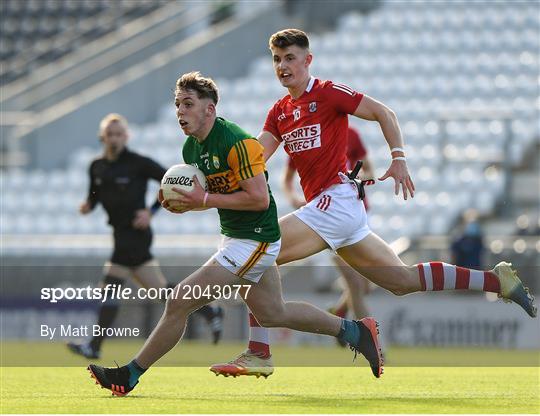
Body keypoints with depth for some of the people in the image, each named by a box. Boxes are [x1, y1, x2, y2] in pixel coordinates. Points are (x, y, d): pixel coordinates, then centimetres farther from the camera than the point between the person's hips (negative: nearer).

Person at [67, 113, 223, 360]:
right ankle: (209, 312, 25)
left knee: (110, 288, -11)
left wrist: (152, 211, -10)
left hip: (135, 233, -8)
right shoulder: (97, 167, 10)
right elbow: (95, 194, 22)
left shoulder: (138, 163, -9)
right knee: (159, 289, 12)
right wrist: (88, 205, -1)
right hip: (122, 235, 8)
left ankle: (94, 346, -8)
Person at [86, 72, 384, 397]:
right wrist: (180, 203, -4)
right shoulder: (191, 148, 6)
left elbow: (259, 198, -25)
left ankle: (129, 376, -1)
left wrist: (205, 199, -25)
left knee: (179, 302, -11)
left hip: (254, 242, -10)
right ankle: (355, 330, 33)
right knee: (273, 314, 21)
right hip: (235, 237, 10)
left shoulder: (236, 143, -22)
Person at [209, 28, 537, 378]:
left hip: (336, 200, -9)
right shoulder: (280, 112, 18)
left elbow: (383, 113, -3)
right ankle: (496, 280, 14)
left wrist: (399, 158, -11)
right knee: (404, 281, 9)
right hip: (330, 208, 9)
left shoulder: (327, 93, -4)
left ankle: (258, 354, -14)